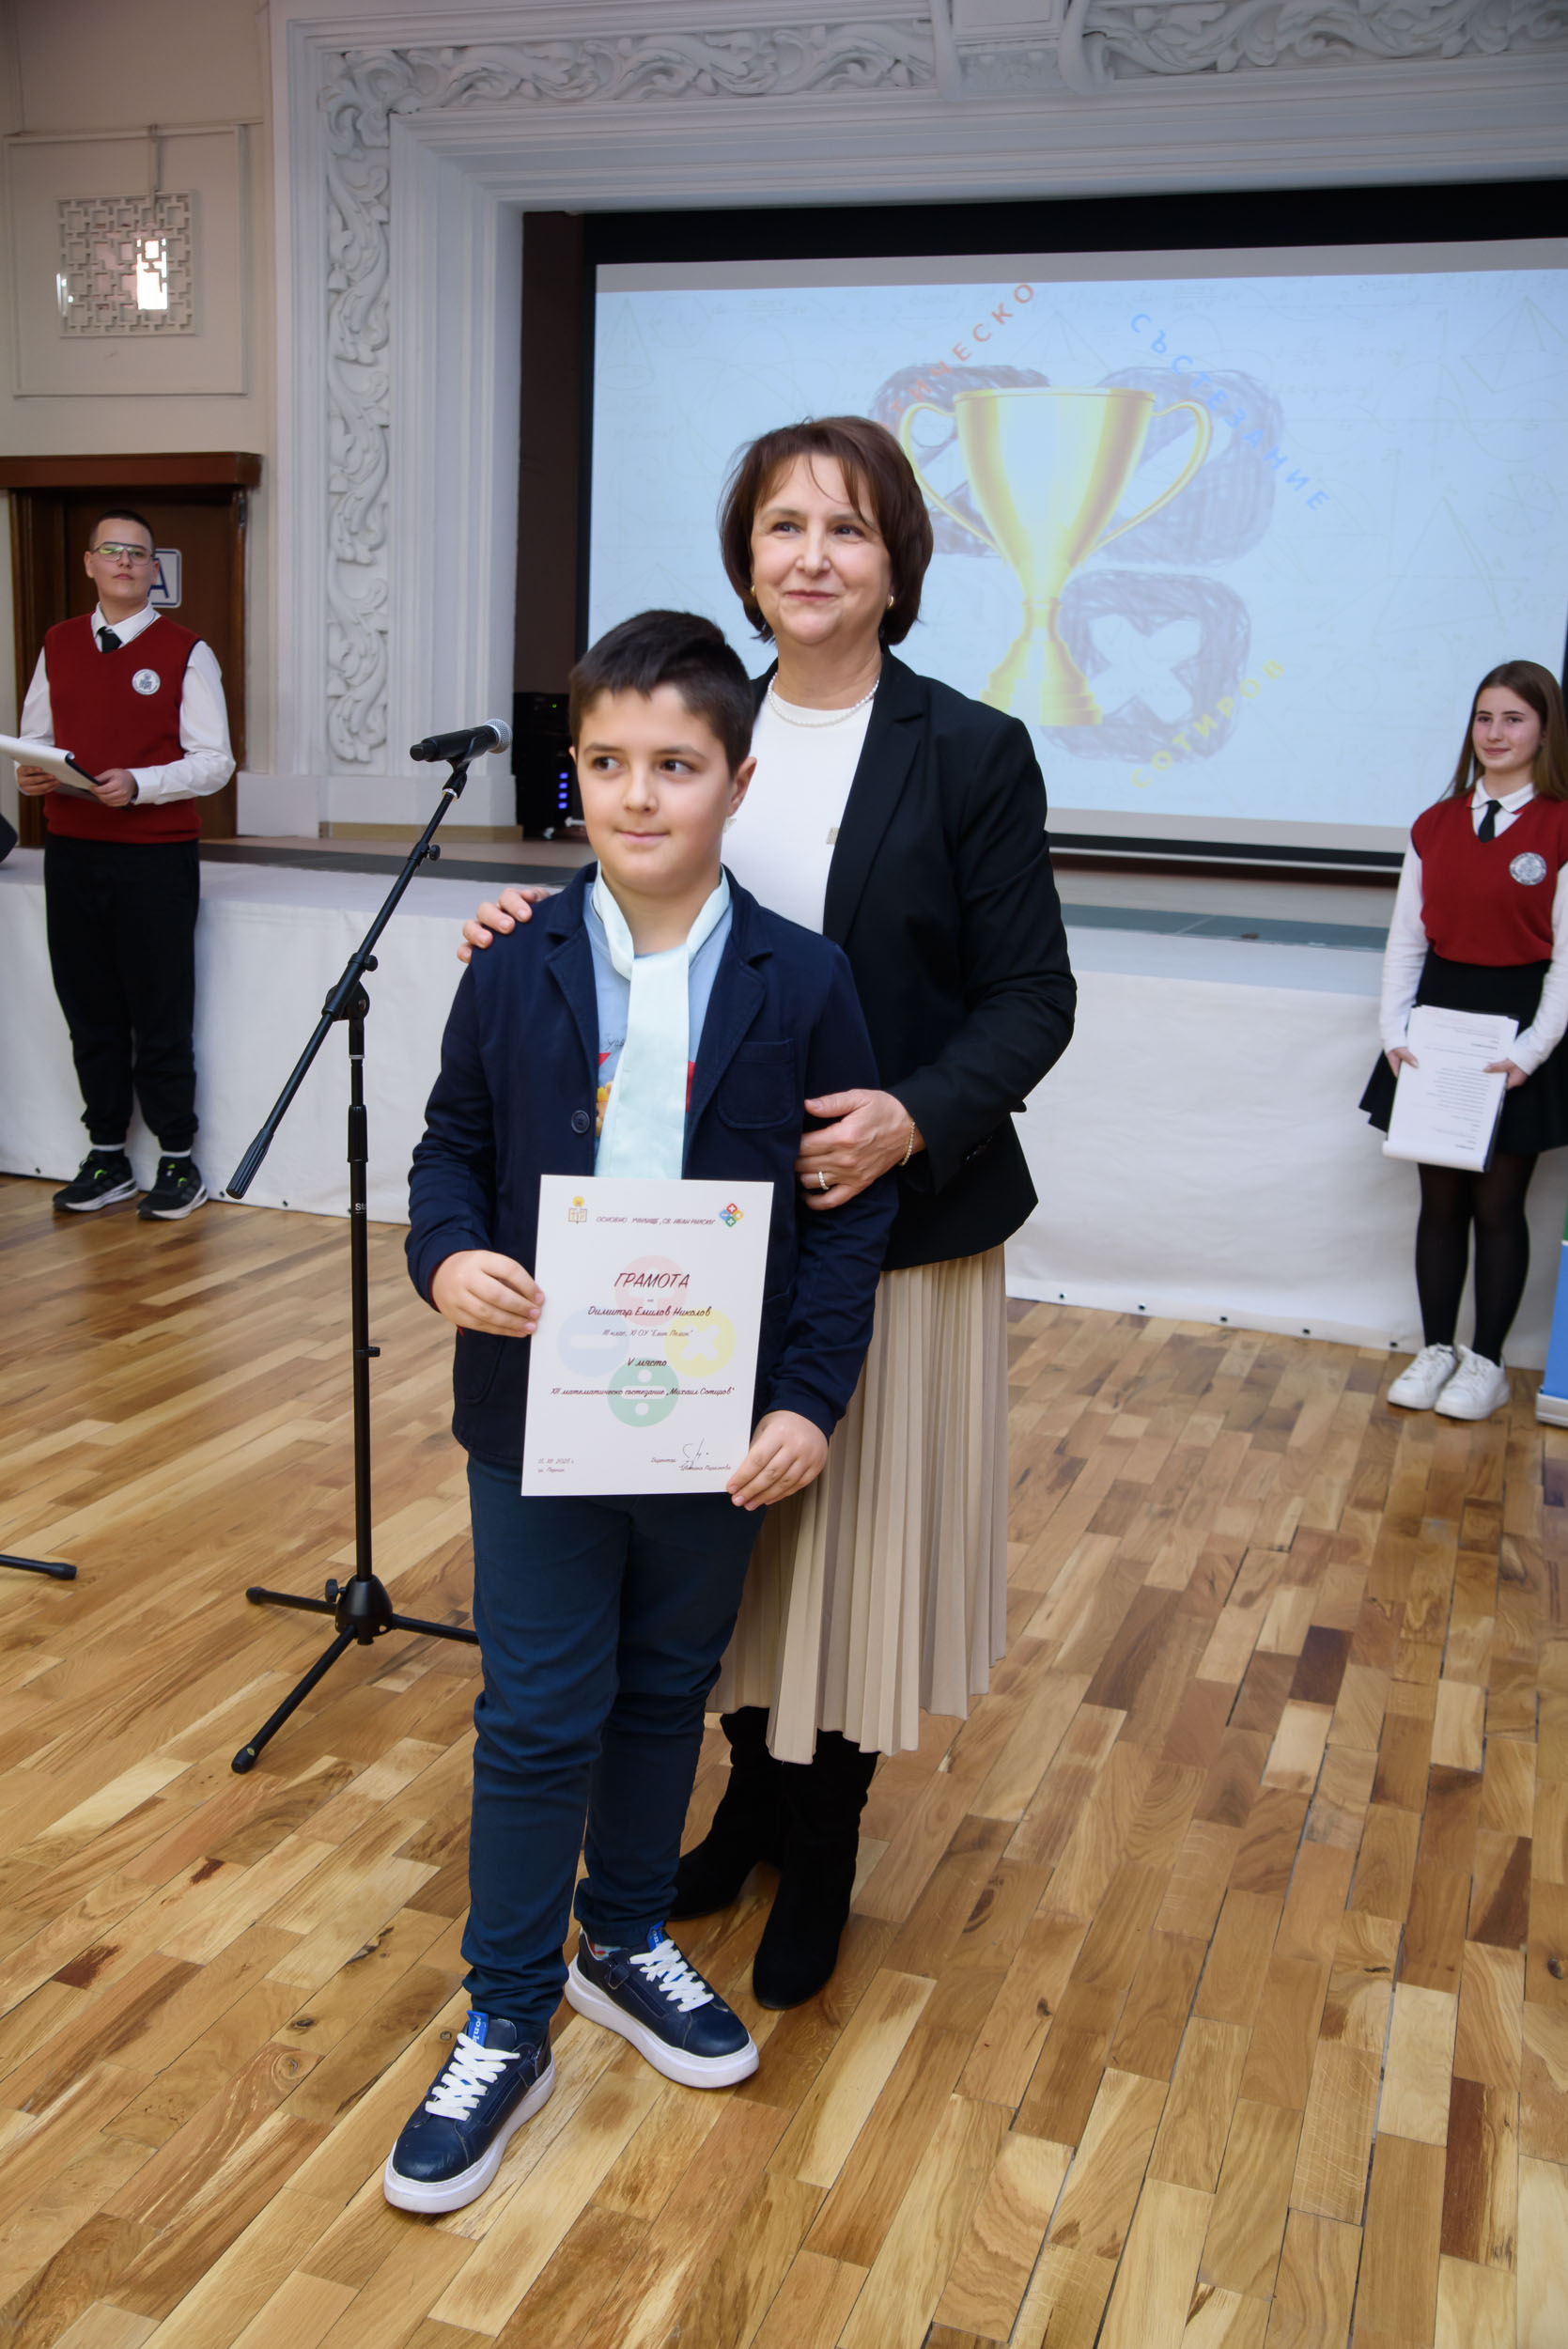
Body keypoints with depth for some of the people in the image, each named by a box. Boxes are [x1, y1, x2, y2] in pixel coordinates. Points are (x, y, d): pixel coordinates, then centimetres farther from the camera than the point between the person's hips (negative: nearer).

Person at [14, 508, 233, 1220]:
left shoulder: (185, 653, -1)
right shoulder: (58, 646, 12)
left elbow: (214, 761, -6)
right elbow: (34, 734, 20)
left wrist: (137, 784, -20)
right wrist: (30, 770, -3)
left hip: (155, 856, -4)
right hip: (71, 852, 5)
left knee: (161, 1015, 0)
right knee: (89, 1012, 9)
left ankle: (179, 1161, 11)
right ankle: (106, 1158, 20)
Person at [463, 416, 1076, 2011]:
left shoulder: (972, 753, -6)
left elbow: (1033, 997, -7)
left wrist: (913, 1117, -23)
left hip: (896, 1221, -3)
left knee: (854, 1523, 7)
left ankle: (820, 1850, 29)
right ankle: (754, 1800, 37)